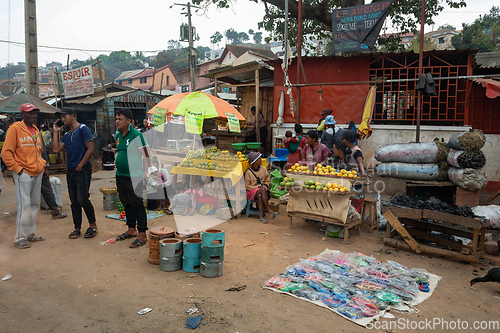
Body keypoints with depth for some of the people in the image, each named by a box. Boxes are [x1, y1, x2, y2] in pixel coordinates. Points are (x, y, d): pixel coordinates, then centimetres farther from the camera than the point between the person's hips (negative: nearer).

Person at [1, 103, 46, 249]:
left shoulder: (36, 130, 15)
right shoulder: (15, 128, -7)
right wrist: (17, 169, -13)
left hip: (37, 173, 7)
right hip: (23, 174, -7)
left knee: (35, 204, 11)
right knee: (24, 206, -6)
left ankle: (30, 234, 23)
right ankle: (20, 238, 5)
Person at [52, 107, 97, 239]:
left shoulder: (83, 129, -5)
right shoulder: (66, 135, 18)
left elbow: (90, 149, -14)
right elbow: (56, 149, 7)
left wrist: (80, 166, -12)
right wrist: (55, 132, 10)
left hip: (83, 171, -7)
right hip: (70, 171, 8)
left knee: (82, 200, -9)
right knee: (74, 201, 9)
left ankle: (93, 225, 9)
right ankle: (77, 228, 17)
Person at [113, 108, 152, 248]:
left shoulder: (136, 135, -14)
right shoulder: (118, 135, 10)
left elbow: (146, 155, -14)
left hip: (133, 177, -8)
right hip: (120, 176, 8)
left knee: (137, 205, -3)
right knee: (126, 204, 17)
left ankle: (142, 234, 5)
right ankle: (132, 230, 31)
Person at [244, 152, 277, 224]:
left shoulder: (263, 169, 5)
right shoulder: (248, 172, -7)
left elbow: (268, 180, 14)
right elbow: (247, 186, -4)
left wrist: (265, 186, -7)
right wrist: (258, 187, -13)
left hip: (260, 192, 3)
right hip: (252, 191, -3)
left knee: (259, 196, -34)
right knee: (262, 190, -34)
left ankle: (262, 216, -36)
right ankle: (269, 210, -30)